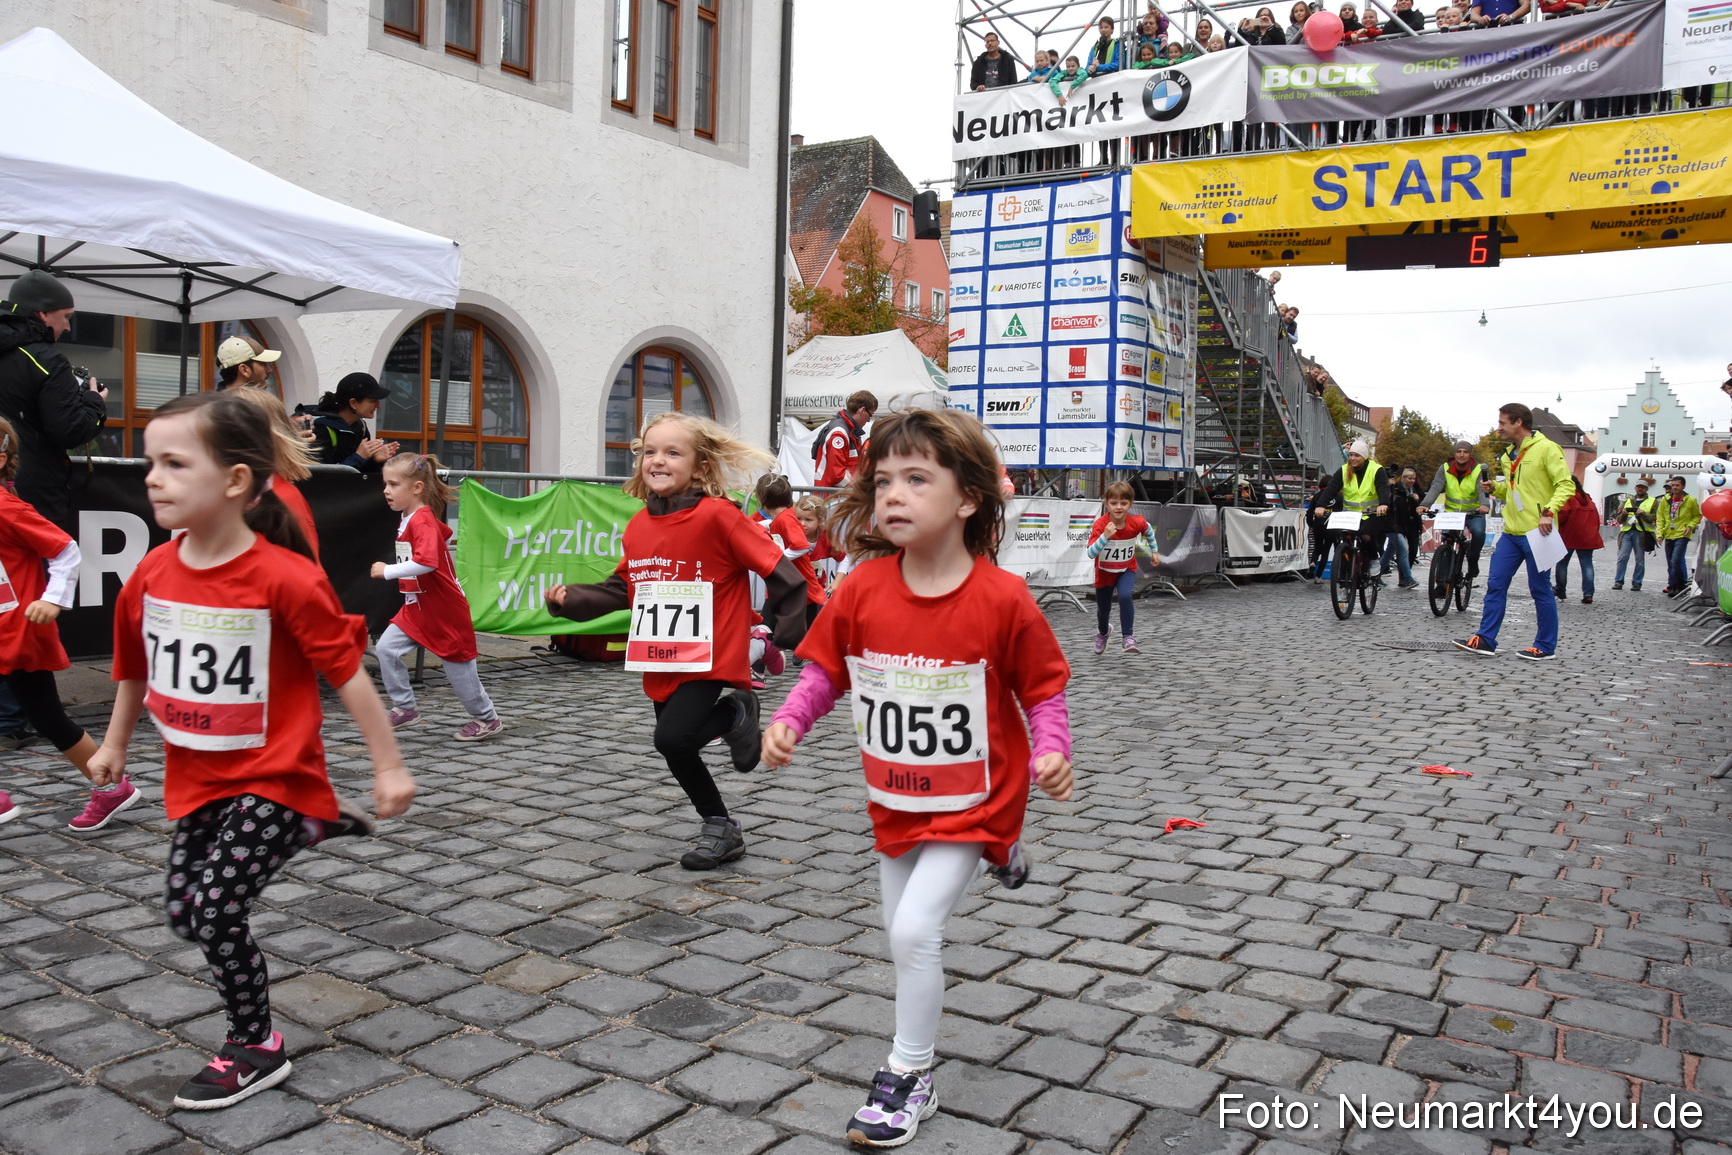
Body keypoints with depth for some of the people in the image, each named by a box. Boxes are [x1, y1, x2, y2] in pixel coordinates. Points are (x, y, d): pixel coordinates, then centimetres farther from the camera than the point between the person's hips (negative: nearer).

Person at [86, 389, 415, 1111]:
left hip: (274, 779, -7)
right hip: (195, 781, 7)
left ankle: (255, 1048, 14)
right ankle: (311, 830, 33)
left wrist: (389, 766, -13)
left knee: (214, 912, -9)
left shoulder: (285, 578, -23)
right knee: (185, 916, 15)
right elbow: (136, 667, 14)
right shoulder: (151, 574, -4)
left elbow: (348, 672, -17)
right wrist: (115, 744, 26)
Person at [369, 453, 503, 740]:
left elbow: (425, 562, -36)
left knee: (458, 665, 3)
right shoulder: (409, 519, 7)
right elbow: (443, 533, 25)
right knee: (386, 648, -2)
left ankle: (486, 719, 21)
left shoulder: (422, 521, -22)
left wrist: (388, 571, -27)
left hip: (444, 610, -9)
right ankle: (405, 708, 10)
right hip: (416, 608, 9)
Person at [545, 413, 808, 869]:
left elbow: (778, 571, -13)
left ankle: (734, 714, 7)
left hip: (708, 659, -7)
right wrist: (571, 598, 2)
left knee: (673, 738, -22)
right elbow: (622, 589, 16)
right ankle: (722, 830, 35)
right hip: (660, 664, 7)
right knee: (677, 750, 15)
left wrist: (787, 633, -8)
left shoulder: (717, 515, -16)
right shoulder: (638, 526, 4)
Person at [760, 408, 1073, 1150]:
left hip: (971, 800, -5)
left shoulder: (1003, 598, -20)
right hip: (894, 800, 5)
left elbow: (1041, 687, -8)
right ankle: (994, 856, 52)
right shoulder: (861, 590, -11)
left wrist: (1050, 751, -23)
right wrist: (790, 719, -15)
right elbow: (825, 668, 1)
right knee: (902, 933, 22)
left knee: (914, 930, -15)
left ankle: (909, 1078, 9)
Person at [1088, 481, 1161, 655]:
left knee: (1125, 596, -29)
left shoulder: (1137, 522, -21)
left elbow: (1149, 531, 5)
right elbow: (1091, 553, -39)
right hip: (1104, 571, 0)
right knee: (1103, 608, 15)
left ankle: (1128, 637, -17)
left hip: (1127, 569, 0)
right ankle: (1102, 633, 50)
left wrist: (1154, 551, 14)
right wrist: (1105, 536, -51)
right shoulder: (1099, 525, -29)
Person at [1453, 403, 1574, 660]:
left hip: (1537, 533, -8)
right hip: (1511, 532, 8)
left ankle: (1546, 647, 10)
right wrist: (1495, 487, 5)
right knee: (1495, 584, 4)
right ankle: (1486, 640, 8)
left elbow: (1566, 484, -14)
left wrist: (1549, 512, -26)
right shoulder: (1508, 456, 15)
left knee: (1540, 589, 0)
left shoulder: (1546, 449, -9)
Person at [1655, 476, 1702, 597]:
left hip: (1682, 535, -5)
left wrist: (1690, 526, -8)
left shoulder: (1691, 500, -3)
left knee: (1676, 561, -16)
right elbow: (1660, 518, 10)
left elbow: (1697, 516, 9)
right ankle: (1681, 585, 22)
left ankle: (1673, 586, -10)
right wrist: (1660, 533, 2)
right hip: (1669, 535, 5)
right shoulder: (1665, 500, 5)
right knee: (1670, 563, 9)